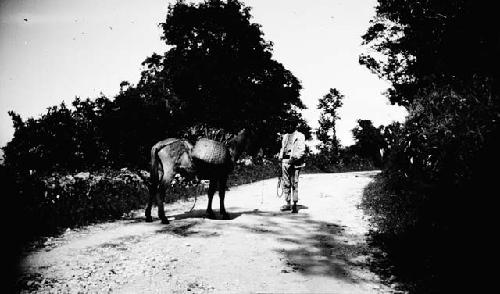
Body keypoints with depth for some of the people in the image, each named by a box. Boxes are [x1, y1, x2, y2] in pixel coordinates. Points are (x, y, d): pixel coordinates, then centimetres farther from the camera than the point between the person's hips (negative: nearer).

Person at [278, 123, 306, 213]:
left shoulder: (300, 136, 1)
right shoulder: (285, 136, 20)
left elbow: (301, 150, -8)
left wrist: (294, 158, -20)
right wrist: (280, 157, 11)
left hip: (294, 162, -6)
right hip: (285, 162, 6)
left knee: (294, 184, -7)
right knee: (286, 183, 6)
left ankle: (295, 205, -4)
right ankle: (288, 204, 13)